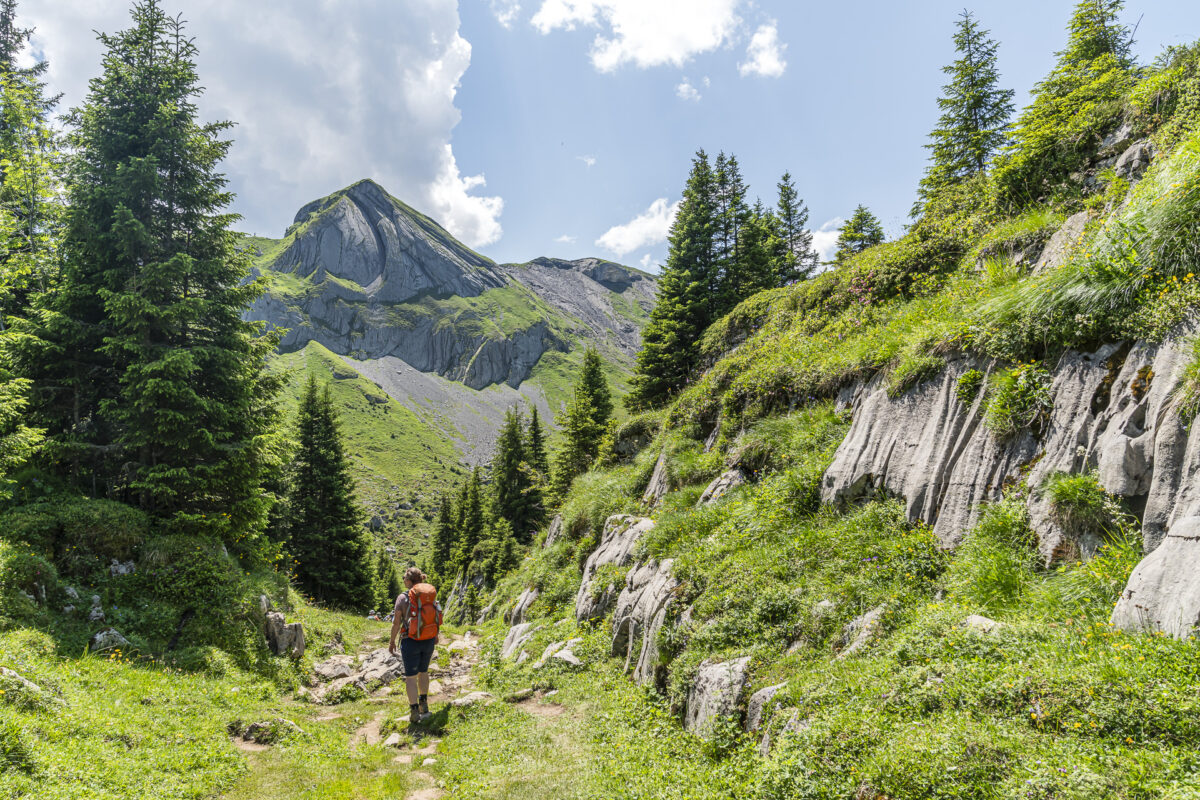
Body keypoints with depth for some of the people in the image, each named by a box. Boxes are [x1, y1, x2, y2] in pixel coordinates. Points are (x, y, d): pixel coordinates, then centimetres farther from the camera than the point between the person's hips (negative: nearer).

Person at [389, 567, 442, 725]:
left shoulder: (403, 597, -12)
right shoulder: (431, 595, -1)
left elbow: (396, 623, -10)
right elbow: (436, 617, 7)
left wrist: (392, 641, 2)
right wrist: (436, 636, 22)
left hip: (411, 641, -4)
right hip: (429, 640, 4)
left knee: (410, 676, 5)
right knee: (423, 671, 24)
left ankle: (414, 711, 2)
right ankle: (424, 705, 32)